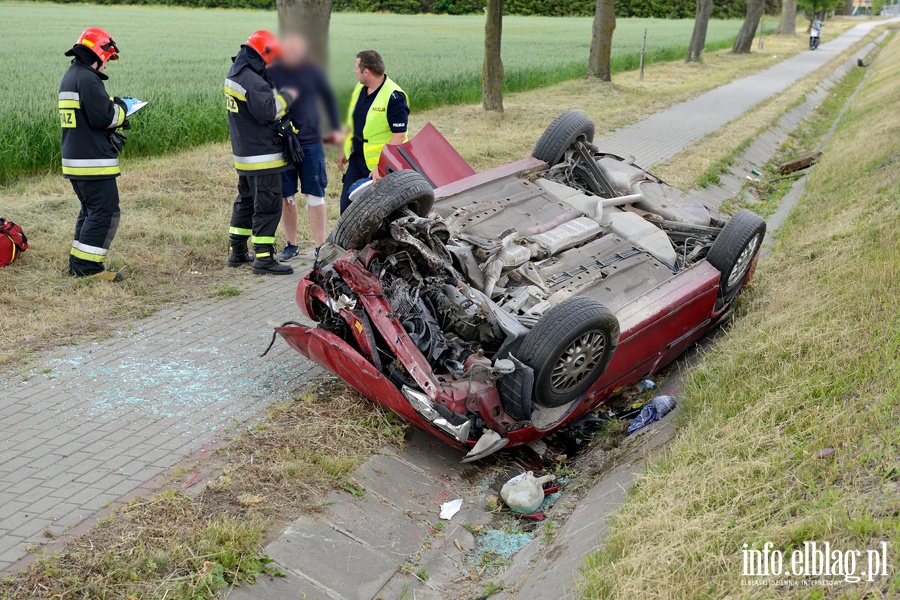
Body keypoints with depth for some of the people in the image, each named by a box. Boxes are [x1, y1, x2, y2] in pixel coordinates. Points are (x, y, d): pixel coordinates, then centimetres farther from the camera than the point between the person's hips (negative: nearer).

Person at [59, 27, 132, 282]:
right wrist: (121, 108, -3)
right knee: (105, 212, -5)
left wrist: (112, 128, 11)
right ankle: (87, 265, -4)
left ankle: (78, 262, 22)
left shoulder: (69, 78, 18)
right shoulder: (88, 79, -15)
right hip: (93, 161, -10)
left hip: (74, 160, 10)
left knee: (90, 210, 19)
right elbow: (103, 117, -21)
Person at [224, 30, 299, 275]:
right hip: (262, 156, -10)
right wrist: (287, 97, -11)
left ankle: (237, 252, 27)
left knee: (246, 201, 19)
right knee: (268, 206, -5)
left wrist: (277, 92, 7)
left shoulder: (234, 75, 13)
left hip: (244, 153, 10)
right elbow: (268, 110, -26)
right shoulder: (253, 81, -20)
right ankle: (263, 259, -3)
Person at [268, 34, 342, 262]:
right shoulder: (272, 73, -2)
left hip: (310, 143, 0)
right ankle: (291, 245, 20)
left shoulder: (313, 71, 1)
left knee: (315, 195, 0)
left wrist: (336, 128, 11)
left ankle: (321, 246, 7)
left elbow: (328, 97, 13)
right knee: (285, 197, 7)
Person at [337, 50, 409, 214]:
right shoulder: (359, 89, 7)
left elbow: (399, 135, -22)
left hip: (381, 164, -7)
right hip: (356, 159, 7)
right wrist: (345, 151, 22)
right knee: (346, 206, 8)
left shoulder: (394, 96, -18)